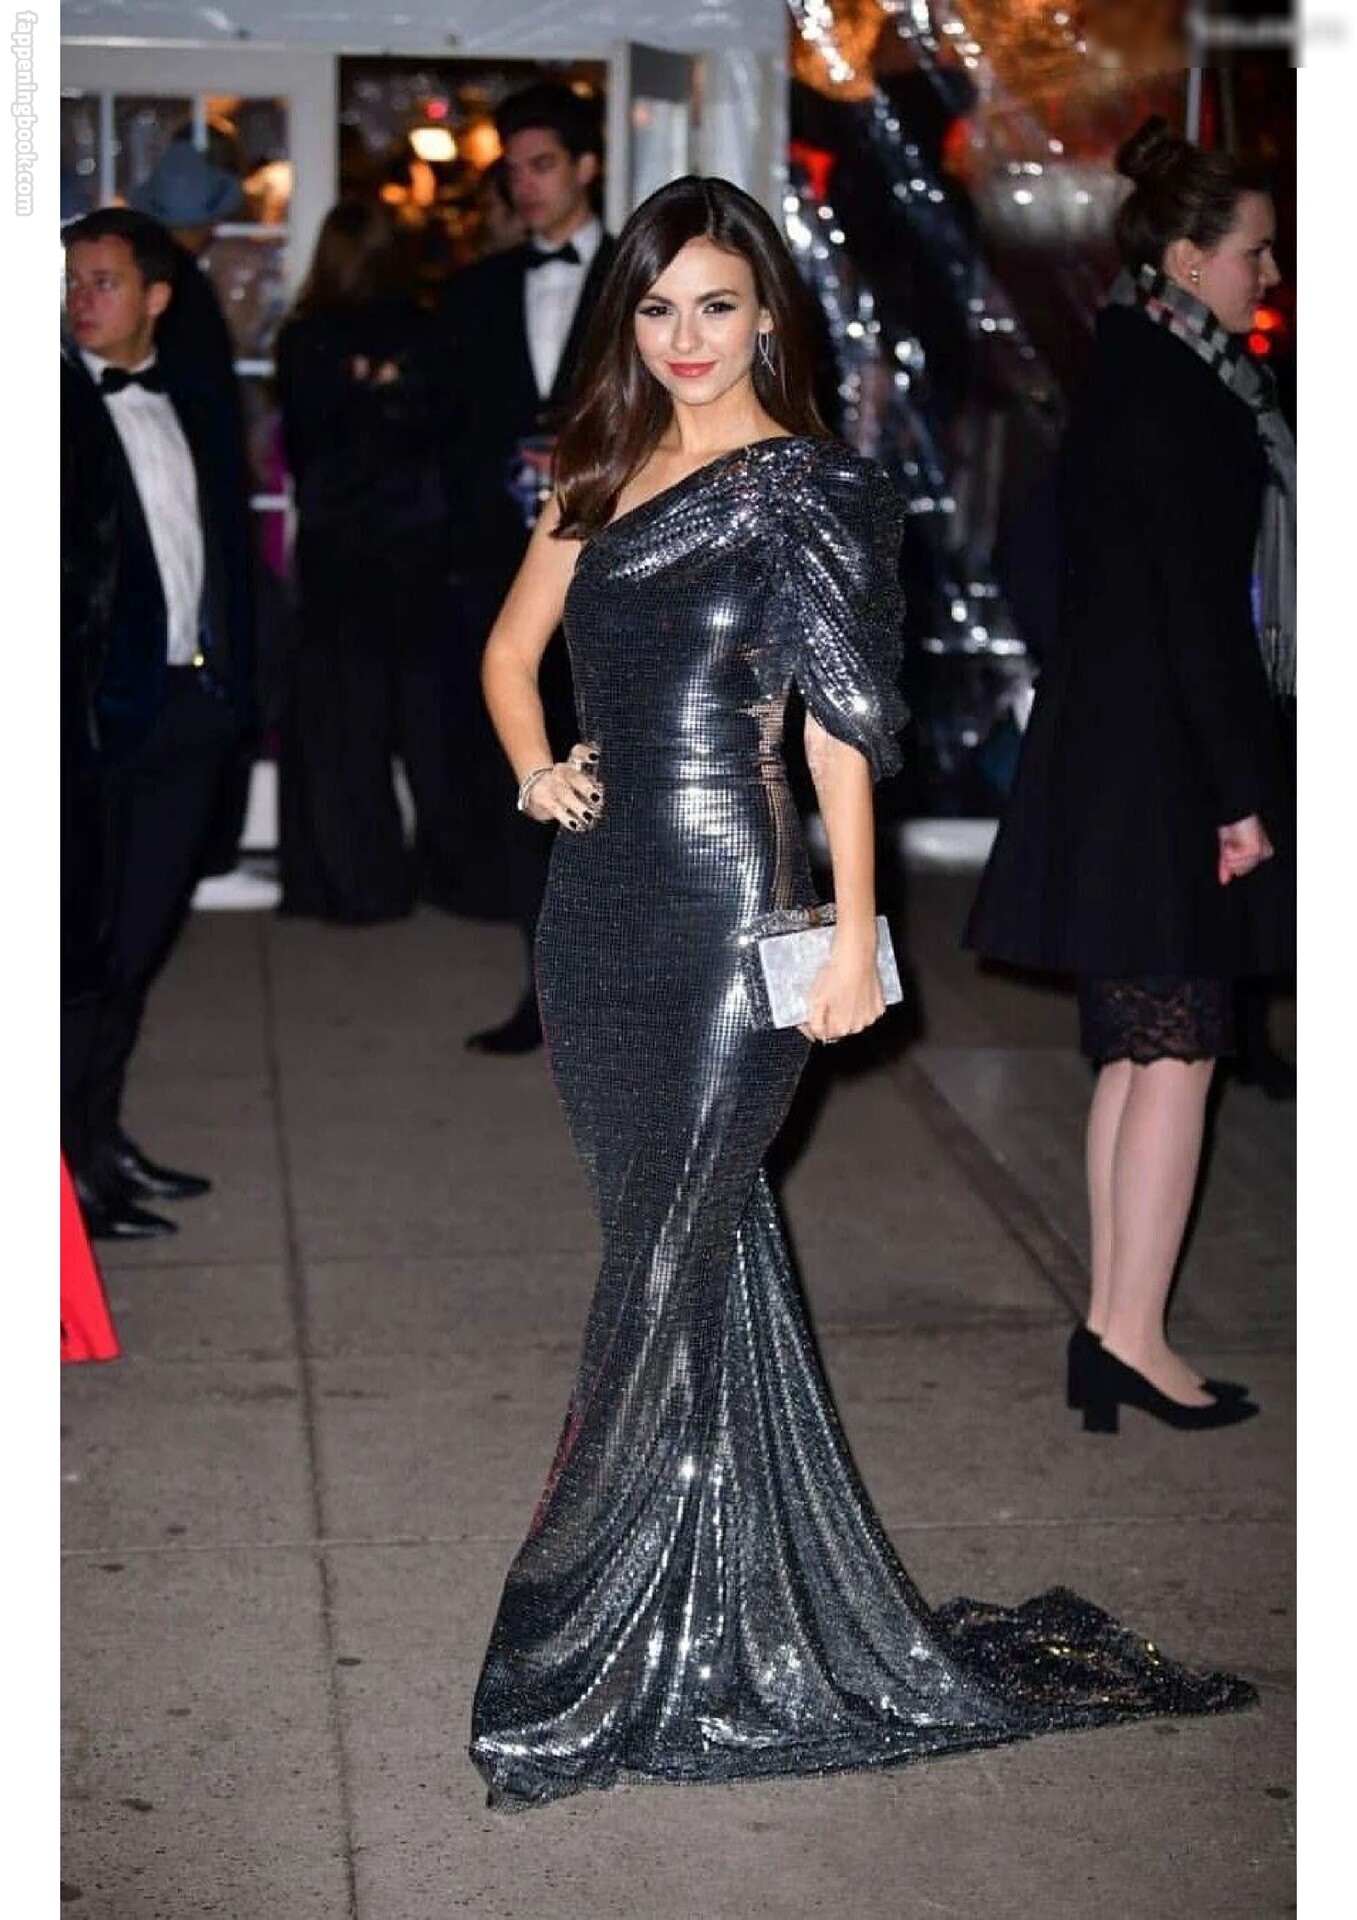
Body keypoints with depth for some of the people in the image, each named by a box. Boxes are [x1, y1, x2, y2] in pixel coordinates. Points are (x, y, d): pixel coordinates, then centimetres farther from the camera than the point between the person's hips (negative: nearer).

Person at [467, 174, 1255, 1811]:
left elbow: (843, 727, -8)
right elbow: (514, 649, 22)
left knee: (663, 1265, -4)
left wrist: (853, 936, -12)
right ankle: (737, 1617, 26)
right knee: (692, 1246, 13)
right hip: (596, 896, 6)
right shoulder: (605, 476, 13)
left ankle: (582, 1670, 5)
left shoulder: (814, 490, -4)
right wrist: (534, 767, 2)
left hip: (724, 900, -6)